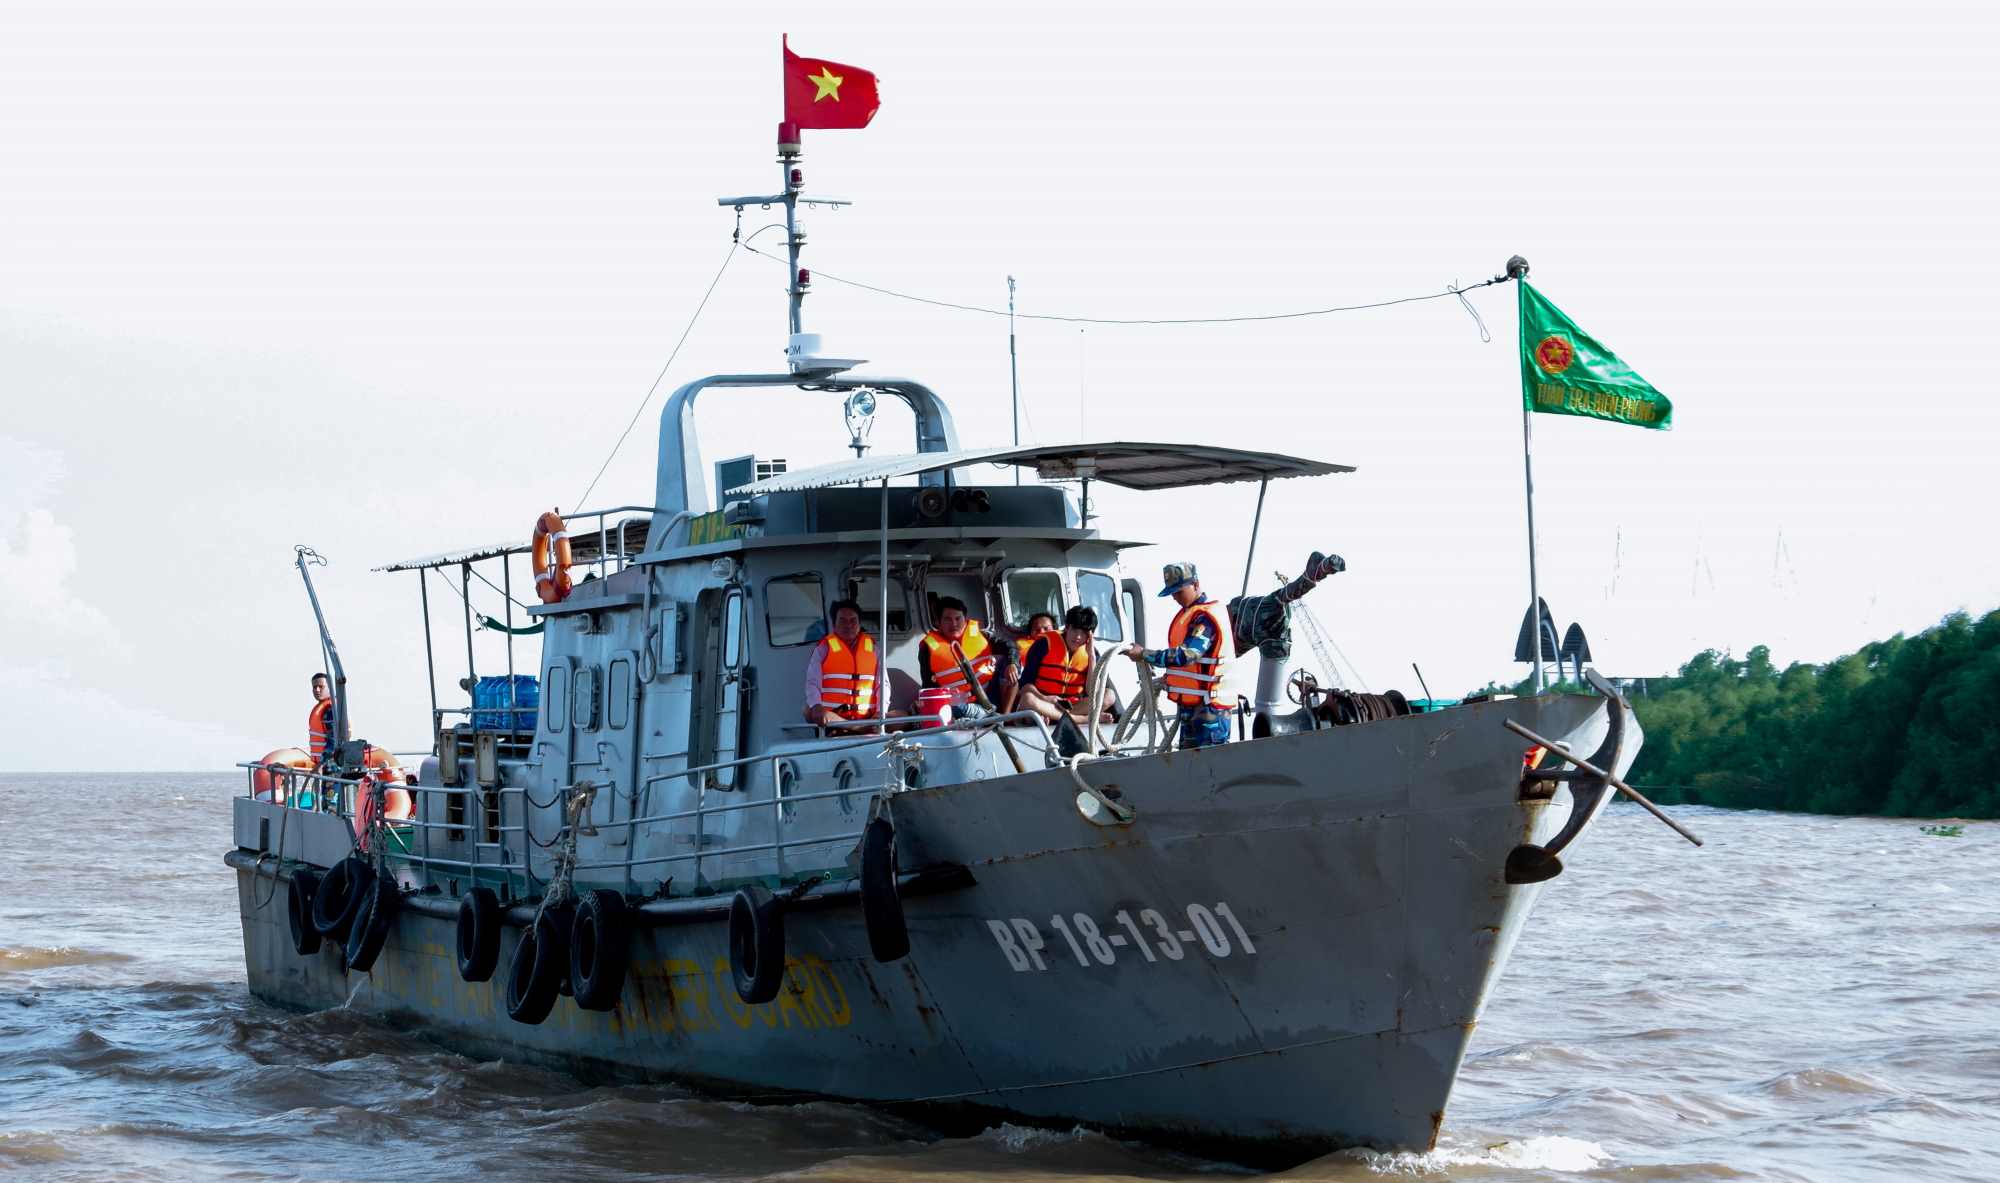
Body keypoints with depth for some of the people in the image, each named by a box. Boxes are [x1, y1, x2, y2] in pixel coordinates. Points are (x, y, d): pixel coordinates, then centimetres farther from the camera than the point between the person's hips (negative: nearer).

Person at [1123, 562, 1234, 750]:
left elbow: (1186, 655, -27)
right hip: (1191, 704, 11)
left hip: (1208, 706, -11)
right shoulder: (1189, 613, 16)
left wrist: (1144, 654, -22)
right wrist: (1170, 678, 13)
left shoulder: (1206, 617, -17)